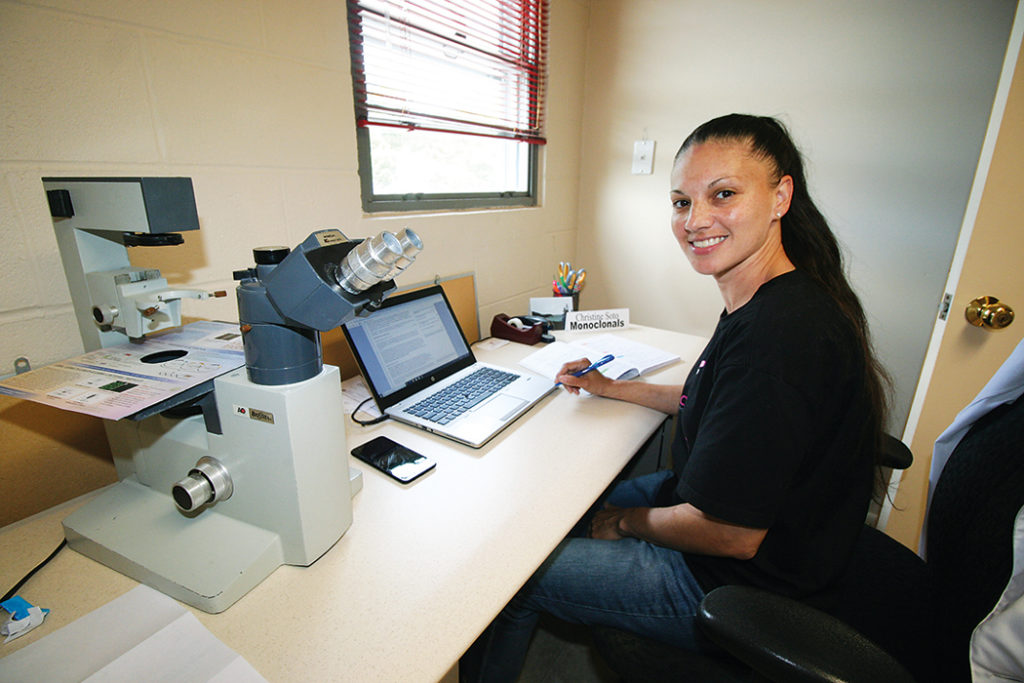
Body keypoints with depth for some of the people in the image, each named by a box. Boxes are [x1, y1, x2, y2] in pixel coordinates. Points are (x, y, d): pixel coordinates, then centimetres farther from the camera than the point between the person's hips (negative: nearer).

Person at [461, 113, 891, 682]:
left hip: (740, 586, -8)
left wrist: (628, 522, -10)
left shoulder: (777, 334, -33)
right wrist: (611, 388, 11)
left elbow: (731, 535, -28)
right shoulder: (783, 301, -1)